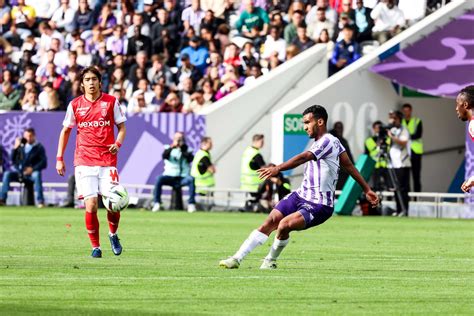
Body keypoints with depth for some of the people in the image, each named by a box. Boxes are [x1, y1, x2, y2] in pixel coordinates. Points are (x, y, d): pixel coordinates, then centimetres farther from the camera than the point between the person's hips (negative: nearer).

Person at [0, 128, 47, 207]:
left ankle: (40, 201, -39)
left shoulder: (39, 148, 5)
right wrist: (15, 148, -1)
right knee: (7, 174, -22)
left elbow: (43, 163, -5)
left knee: (37, 174, -37)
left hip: (32, 174, -3)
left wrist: (33, 169, -20)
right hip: (19, 173, 3)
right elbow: (13, 160, 11)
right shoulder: (21, 147, 16)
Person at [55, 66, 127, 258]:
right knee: (91, 205, -11)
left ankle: (113, 234, 22)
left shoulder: (111, 102, 4)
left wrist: (117, 144, -10)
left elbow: (122, 127, 11)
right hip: (84, 161, 0)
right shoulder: (75, 105, 7)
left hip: (107, 161, 0)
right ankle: (95, 246, 5)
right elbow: (65, 131, 16)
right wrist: (59, 159, 11)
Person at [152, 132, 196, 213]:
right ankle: (157, 203, -27)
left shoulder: (186, 150, 14)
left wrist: (183, 149, -9)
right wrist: (172, 147, -21)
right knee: (159, 179, -30)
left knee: (191, 179, -32)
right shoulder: (169, 149, 13)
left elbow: (190, 159, -6)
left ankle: (191, 204, -27)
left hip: (183, 178, 0)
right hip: (169, 177, 0)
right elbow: (164, 156, -9)